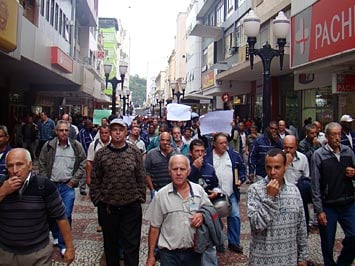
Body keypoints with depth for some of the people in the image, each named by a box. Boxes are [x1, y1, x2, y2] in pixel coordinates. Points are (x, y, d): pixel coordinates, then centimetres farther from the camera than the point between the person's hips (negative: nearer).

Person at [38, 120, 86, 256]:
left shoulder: (76, 146, -2)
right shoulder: (48, 145, -2)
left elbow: (83, 163, 2)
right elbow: (42, 164, 3)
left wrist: (74, 180, -3)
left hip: (68, 186, -1)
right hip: (51, 185, 1)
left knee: (66, 215, 0)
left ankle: (63, 244, 13)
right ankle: (55, 236, 37)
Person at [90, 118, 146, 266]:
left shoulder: (135, 152, -1)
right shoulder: (101, 154, -1)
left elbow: (141, 178, 2)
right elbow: (94, 180, 2)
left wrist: (139, 198, -2)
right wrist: (99, 200, -2)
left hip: (132, 207, -1)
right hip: (107, 208, 1)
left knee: (132, 245, 6)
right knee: (110, 244, 17)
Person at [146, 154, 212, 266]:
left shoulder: (199, 190, -2)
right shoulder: (160, 195, -6)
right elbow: (154, 227, -1)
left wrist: (203, 215, -12)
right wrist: (151, 255, -1)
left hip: (194, 251, 2)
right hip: (169, 253, -2)